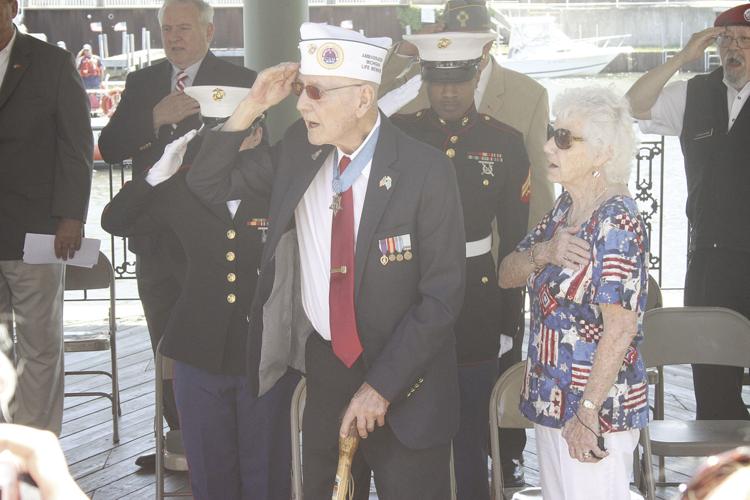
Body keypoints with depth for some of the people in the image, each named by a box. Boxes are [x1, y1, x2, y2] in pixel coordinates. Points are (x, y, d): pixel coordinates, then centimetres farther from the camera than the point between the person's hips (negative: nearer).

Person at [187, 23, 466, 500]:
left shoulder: (426, 171, -17)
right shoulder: (298, 151, -2)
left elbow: (442, 295, -15)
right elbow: (208, 183, 6)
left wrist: (381, 385, -16)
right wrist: (252, 107, -9)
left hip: (406, 383, -4)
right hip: (325, 366, 5)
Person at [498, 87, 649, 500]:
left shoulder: (615, 221, -19)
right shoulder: (564, 207, 8)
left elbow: (621, 328, -22)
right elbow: (507, 275, 8)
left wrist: (588, 413, -22)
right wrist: (543, 252, -13)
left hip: (596, 407, -9)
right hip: (550, 399, 9)